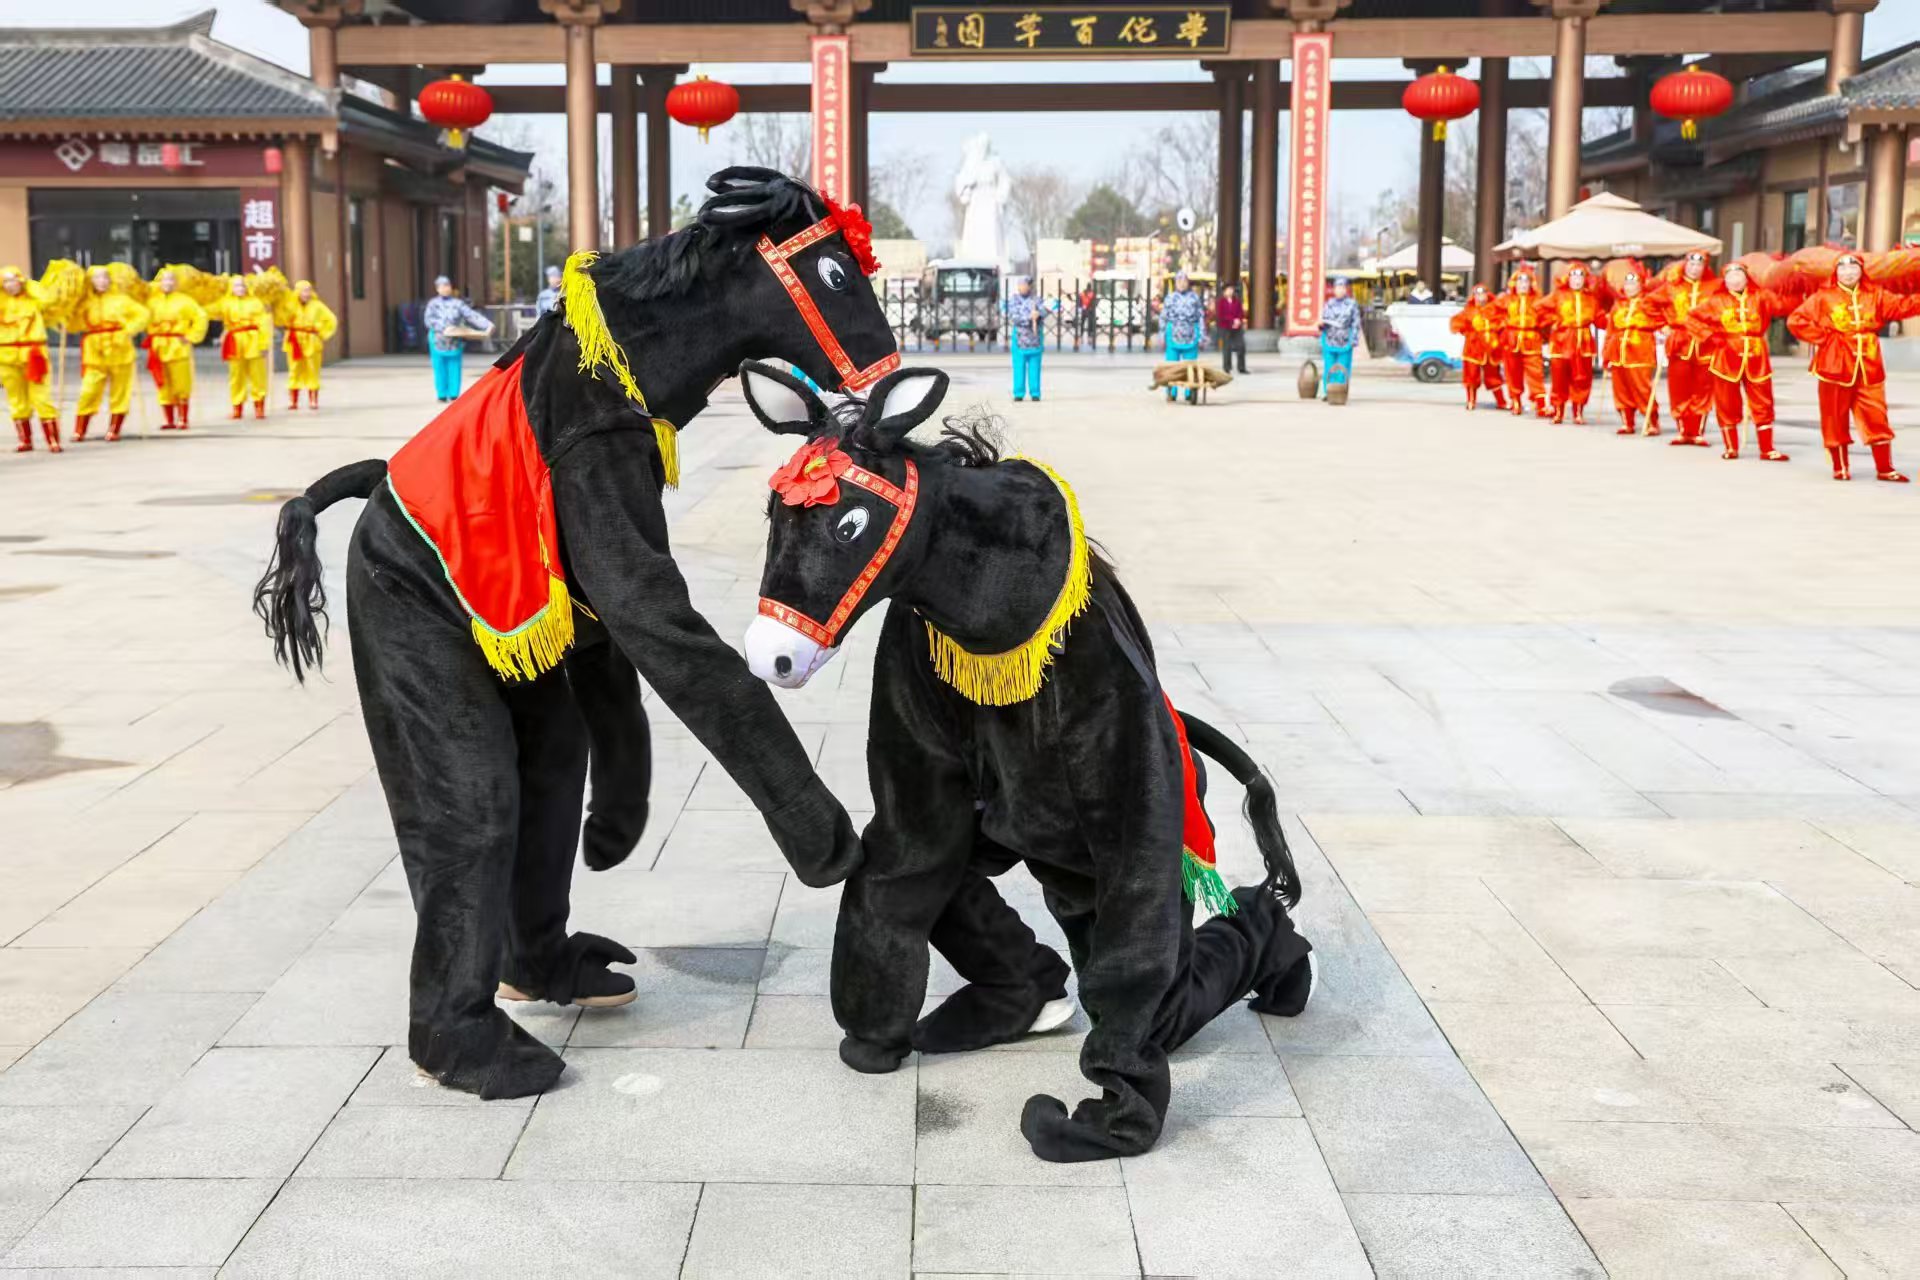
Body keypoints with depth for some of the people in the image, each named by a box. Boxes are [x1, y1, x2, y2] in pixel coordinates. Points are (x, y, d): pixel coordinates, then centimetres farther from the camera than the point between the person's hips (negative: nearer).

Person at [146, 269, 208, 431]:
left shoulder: (184, 301, 0)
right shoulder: (152, 302, 11)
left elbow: (201, 317, -2)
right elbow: (147, 320, 20)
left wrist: (191, 337, -6)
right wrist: (152, 338, 8)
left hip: (179, 348, -3)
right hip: (158, 349, 3)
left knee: (181, 385, -3)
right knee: (163, 386, 4)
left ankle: (183, 420, 3)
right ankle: (169, 420, 10)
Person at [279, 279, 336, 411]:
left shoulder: (317, 305, 4)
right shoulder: (290, 305, 3)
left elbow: (331, 321, 7)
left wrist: (321, 334, 3)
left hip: (312, 343, 0)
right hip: (295, 343, 0)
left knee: (312, 371, 0)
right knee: (295, 371, -1)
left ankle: (313, 400, 4)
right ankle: (292, 400, 1)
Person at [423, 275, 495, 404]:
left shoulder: (457, 303, 7)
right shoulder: (433, 303, 5)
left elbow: (472, 315, 0)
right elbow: (428, 319, -7)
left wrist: (487, 325, -12)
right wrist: (443, 328, -21)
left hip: (455, 341, 1)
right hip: (438, 341, -1)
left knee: (454, 369, -1)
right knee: (440, 369, 1)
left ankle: (454, 395, 3)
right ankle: (442, 395, 7)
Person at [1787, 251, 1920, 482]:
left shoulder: (1875, 295, 8)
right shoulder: (1823, 297, -1)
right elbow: (1796, 320, -5)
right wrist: (1822, 337, -8)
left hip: (1868, 368, 2)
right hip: (1835, 366, -2)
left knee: (1877, 418, 2)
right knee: (1835, 419, 3)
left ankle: (1885, 469, 9)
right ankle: (1840, 468, 15)